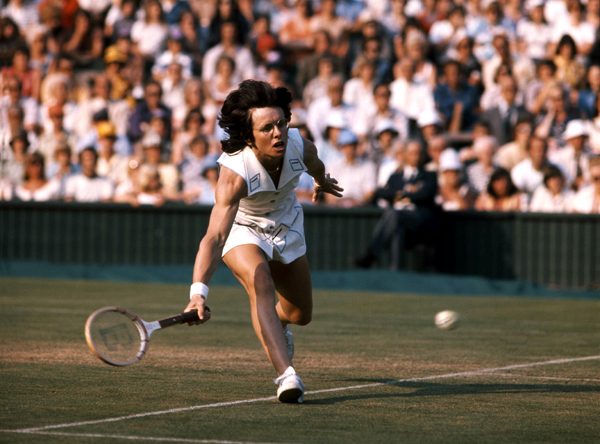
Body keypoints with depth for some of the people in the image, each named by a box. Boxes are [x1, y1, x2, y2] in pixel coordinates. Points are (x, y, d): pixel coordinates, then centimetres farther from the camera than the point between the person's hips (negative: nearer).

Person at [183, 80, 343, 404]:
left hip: (286, 225, 5)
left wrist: (322, 181, 24)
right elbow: (214, 236, -51)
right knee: (261, 286, -34)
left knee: (300, 314, 16)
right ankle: (286, 375, -40)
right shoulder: (234, 173, -41)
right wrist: (198, 292, -64)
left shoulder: (300, 147, -28)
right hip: (241, 229, -5)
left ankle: (276, 324, 54)